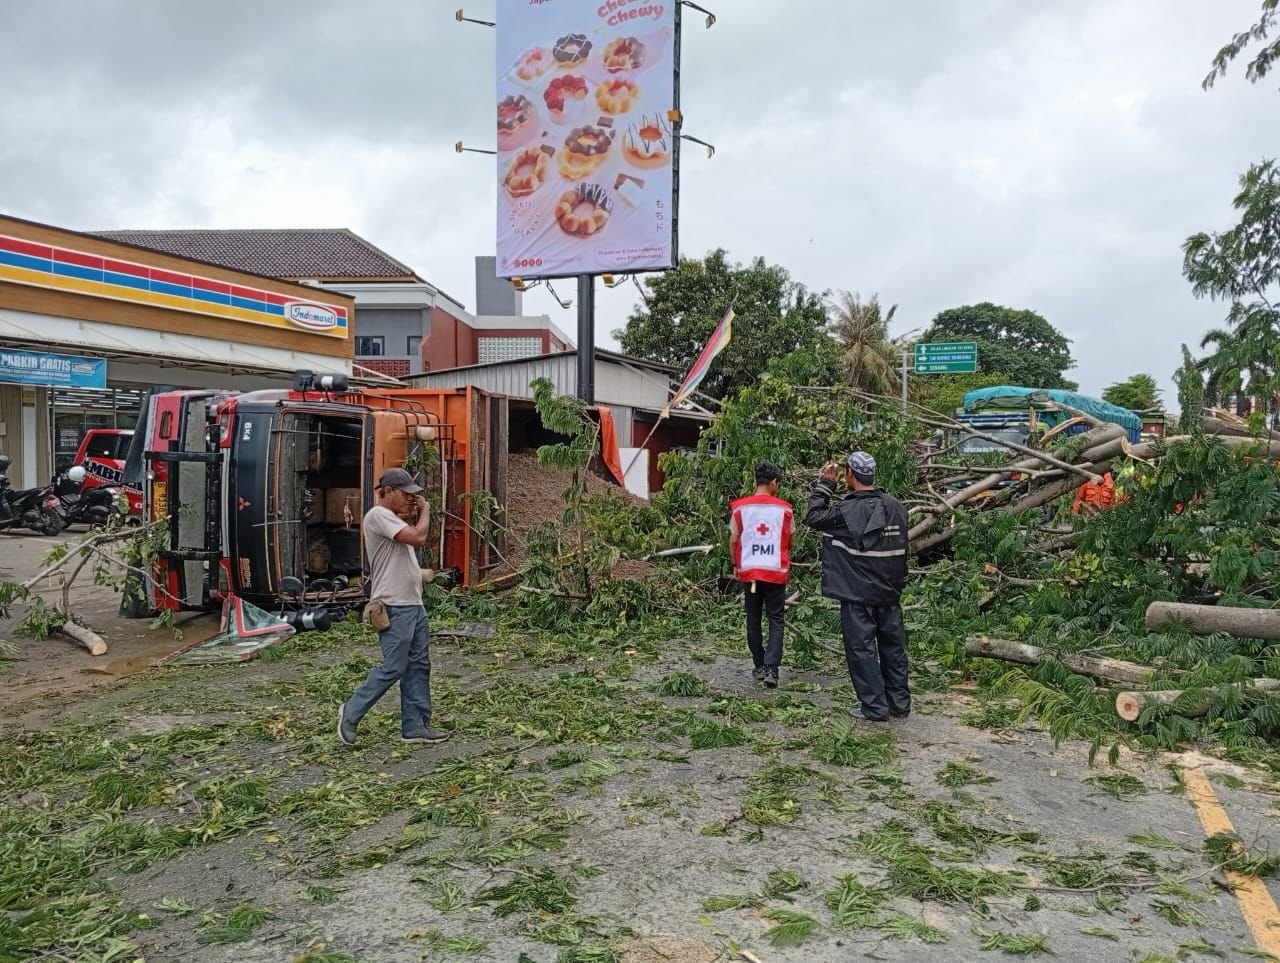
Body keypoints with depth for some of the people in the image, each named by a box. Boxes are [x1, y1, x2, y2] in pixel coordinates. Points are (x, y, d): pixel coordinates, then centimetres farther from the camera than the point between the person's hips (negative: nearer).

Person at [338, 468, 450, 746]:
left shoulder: (393, 519, 18)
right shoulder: (378, 515, -14)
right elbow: (418, 538, -21)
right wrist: (424, 511, -10)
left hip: (413, 604, 10)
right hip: (394, 608, -10)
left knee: (418, 666, 10)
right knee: (393, 669, -4)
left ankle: (416, 726, 16)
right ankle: (351, 712, 13)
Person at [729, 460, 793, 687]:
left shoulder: (740, 507, -3)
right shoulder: (784, 509, -3)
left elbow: (733, 540, 1)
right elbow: (789, 541, 7)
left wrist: (736, 565, 16)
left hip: (749, 570, 1)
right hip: (776, 571, -1)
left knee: (753, 619, 14)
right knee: (775, 621, 4)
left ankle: (759, 666, 20)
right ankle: (771, 669, -8)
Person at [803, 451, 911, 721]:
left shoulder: (846, 511, -18)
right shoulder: (896, 507, 3)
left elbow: (813, 516, -5)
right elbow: (901, 550, 11)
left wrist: (825, 484, -1)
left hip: (858, 594, -6)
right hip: (890, 593, 6)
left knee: (862, 648, 3)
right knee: (893, 646, 13)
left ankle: (874, 706, 6)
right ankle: (899, 703, 21)